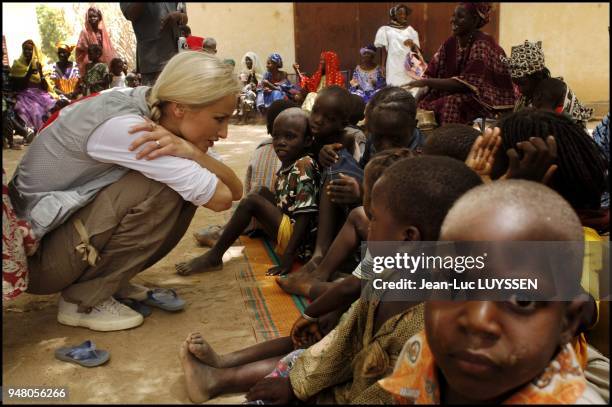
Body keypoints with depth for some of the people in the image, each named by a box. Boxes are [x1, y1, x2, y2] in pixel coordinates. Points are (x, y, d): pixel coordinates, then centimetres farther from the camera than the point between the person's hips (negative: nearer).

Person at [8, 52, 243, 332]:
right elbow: (221, 198, -31)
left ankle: (111, 281, 8)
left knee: (185, 189, -6)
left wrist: (189, 150, -26)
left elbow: (235, 190, -9)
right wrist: (188, 149, -15)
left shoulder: (150, 109, -6)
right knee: (161, 188, -25)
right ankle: (84, 300, -8)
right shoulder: (119, 125, -30)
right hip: (33, 252, -8)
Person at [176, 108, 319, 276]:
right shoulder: (289, 165, 9)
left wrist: (288, 257, -28)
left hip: (299, 241, -10)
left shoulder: (303, 166, -17)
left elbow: (305, 215, -24)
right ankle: (223, 234, 24)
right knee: (262, 192, 17)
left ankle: (214, 257, -12)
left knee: (252, 201, -19)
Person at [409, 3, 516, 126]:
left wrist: (427, 82, -26)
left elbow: (465, 83, -25)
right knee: (422, 105, -15)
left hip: (489, 103, -6)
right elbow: (431, 75, 1)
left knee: (453, 104, -32)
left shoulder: (482, 45, -17)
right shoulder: (450, 43, 3)